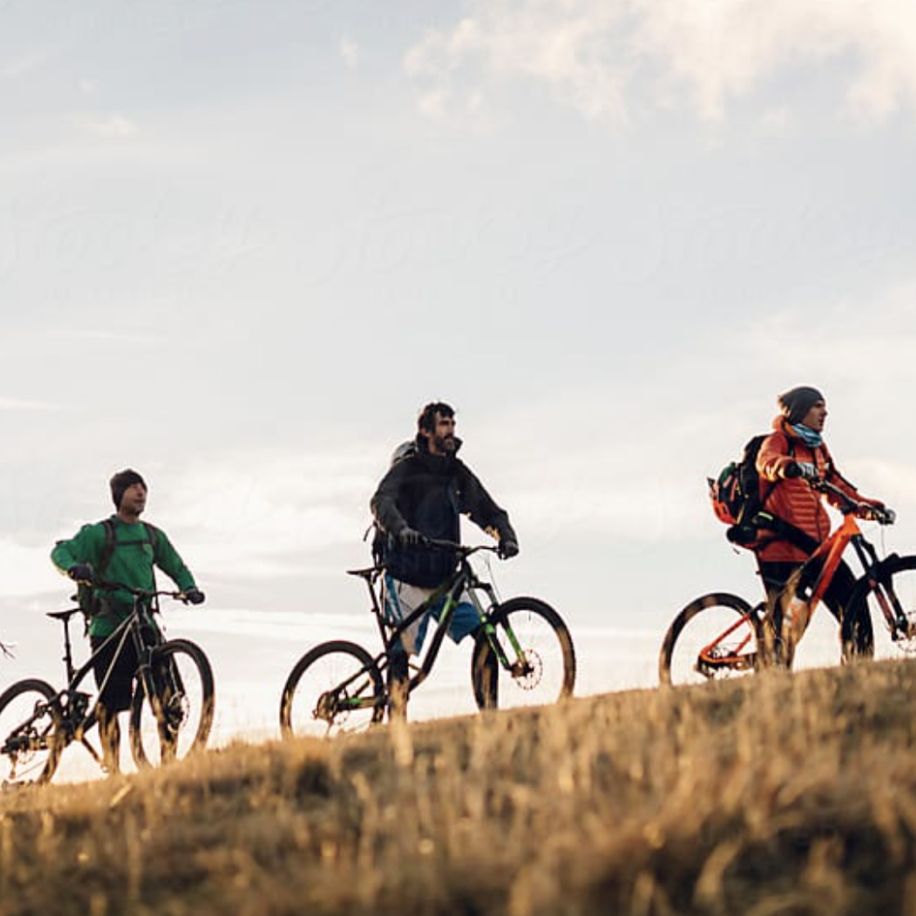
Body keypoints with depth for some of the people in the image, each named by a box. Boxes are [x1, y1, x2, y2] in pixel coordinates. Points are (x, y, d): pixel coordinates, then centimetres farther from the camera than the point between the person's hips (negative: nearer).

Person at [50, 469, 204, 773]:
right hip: (109, 626, -4)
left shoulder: (153, 536, 14)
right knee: (111, 702, -6)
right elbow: (61, 551, -8)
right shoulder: (99, 533, -1)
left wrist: (190, 588, 3)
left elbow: (176, 567, 24)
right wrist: (74, 567, -31)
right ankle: (110, 763, 4)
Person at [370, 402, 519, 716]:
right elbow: (382, 501, -21)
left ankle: (489, 711, -5)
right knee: (403, 651, -9)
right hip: (407, 580, -5)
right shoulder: (408, 467, -4)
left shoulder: (458, 474, 12)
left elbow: (488, 510, 9)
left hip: (443, 580, 5)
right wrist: (401, 529, -41)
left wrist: (507, 536, -12)